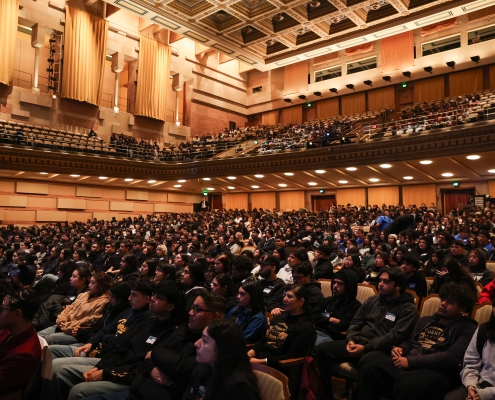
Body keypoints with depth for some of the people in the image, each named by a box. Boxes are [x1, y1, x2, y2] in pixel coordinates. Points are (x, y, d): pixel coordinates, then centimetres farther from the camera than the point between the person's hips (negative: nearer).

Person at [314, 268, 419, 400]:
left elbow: (394, 336, -14)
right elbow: (356, 322, 15)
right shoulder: (372, 300, 16)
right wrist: (351, 340, -6)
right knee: (322, 349, -12)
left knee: (366, 362, -41)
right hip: (359, 343, 6)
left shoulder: (408, 309, -3)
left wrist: (365, 347, -21)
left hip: (381, 350, -6)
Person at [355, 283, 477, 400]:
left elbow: (452, 357, -12)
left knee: (407, 384, -40)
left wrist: (411, 361, -18)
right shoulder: (426, 320, 25)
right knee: (370, 369, -24)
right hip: (409, 363, 6)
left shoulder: (467, 328, 3)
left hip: (438, 371, -6)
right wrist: (400, 348, 4)